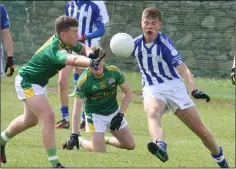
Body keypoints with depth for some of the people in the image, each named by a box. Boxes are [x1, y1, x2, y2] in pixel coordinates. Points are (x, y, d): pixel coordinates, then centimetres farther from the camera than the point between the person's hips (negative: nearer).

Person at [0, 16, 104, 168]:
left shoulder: (67, 42, -10)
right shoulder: (55, 50, -36)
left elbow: (83, 49, 8)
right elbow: (74, 60, -57)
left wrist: (91, 54, -16)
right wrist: (91, 63, -75)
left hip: (38, 83, 10)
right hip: (27, 82, -10)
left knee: (30, 120, 27)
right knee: (48, 117, -23)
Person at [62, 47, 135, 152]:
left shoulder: (114, 72, -17)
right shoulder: (83, 80, -26)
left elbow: (128, 93, -4)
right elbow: (77, 110, -25)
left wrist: (120, 115, -14)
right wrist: (74, 135, -31)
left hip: (114, 112, 4)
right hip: (95, 115, -4)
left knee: (130, 145, 7)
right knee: (100, 152, -12)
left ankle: (106, 140, 33)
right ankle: (80, 141, 18)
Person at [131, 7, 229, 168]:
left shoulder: (165, 43, -17)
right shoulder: (136, 44, -3)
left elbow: (182, 68, -27)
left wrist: (193, 90, -42)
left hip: (173, 87, -2)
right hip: (152, 89, 2)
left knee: (200, 129, 1)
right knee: (152, 113, -36)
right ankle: (160, 146, -65)